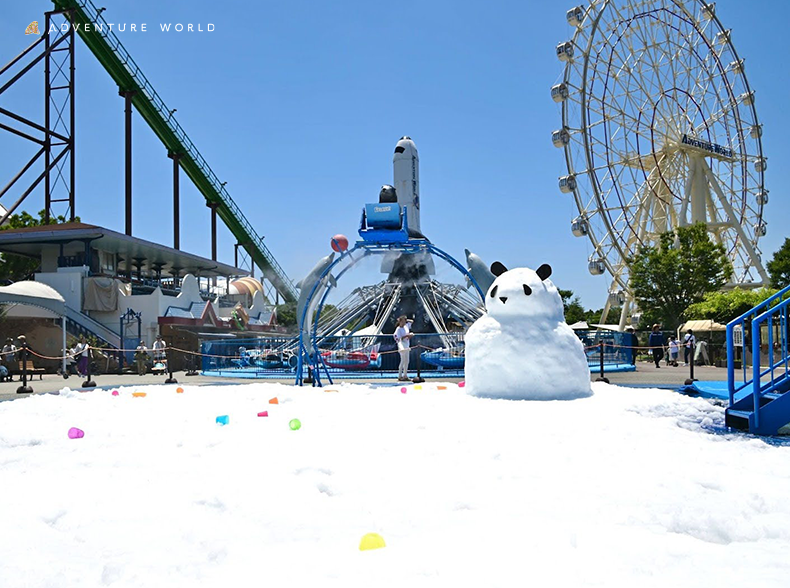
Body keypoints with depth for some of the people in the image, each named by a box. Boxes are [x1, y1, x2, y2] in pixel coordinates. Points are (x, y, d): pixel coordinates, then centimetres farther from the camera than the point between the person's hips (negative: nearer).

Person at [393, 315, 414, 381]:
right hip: (402, 345, -8)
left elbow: (412, 321, 21)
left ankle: (405, 376, 18)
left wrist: (406, 320, 6)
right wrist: (407, 335, -26)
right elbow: (400, 338, -19)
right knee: (403, 361, -10)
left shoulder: (406, 326, 7)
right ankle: (400, 376, -6)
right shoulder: (398, 329, -12)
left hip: (406, 345, 8)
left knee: (406, 361, 10)